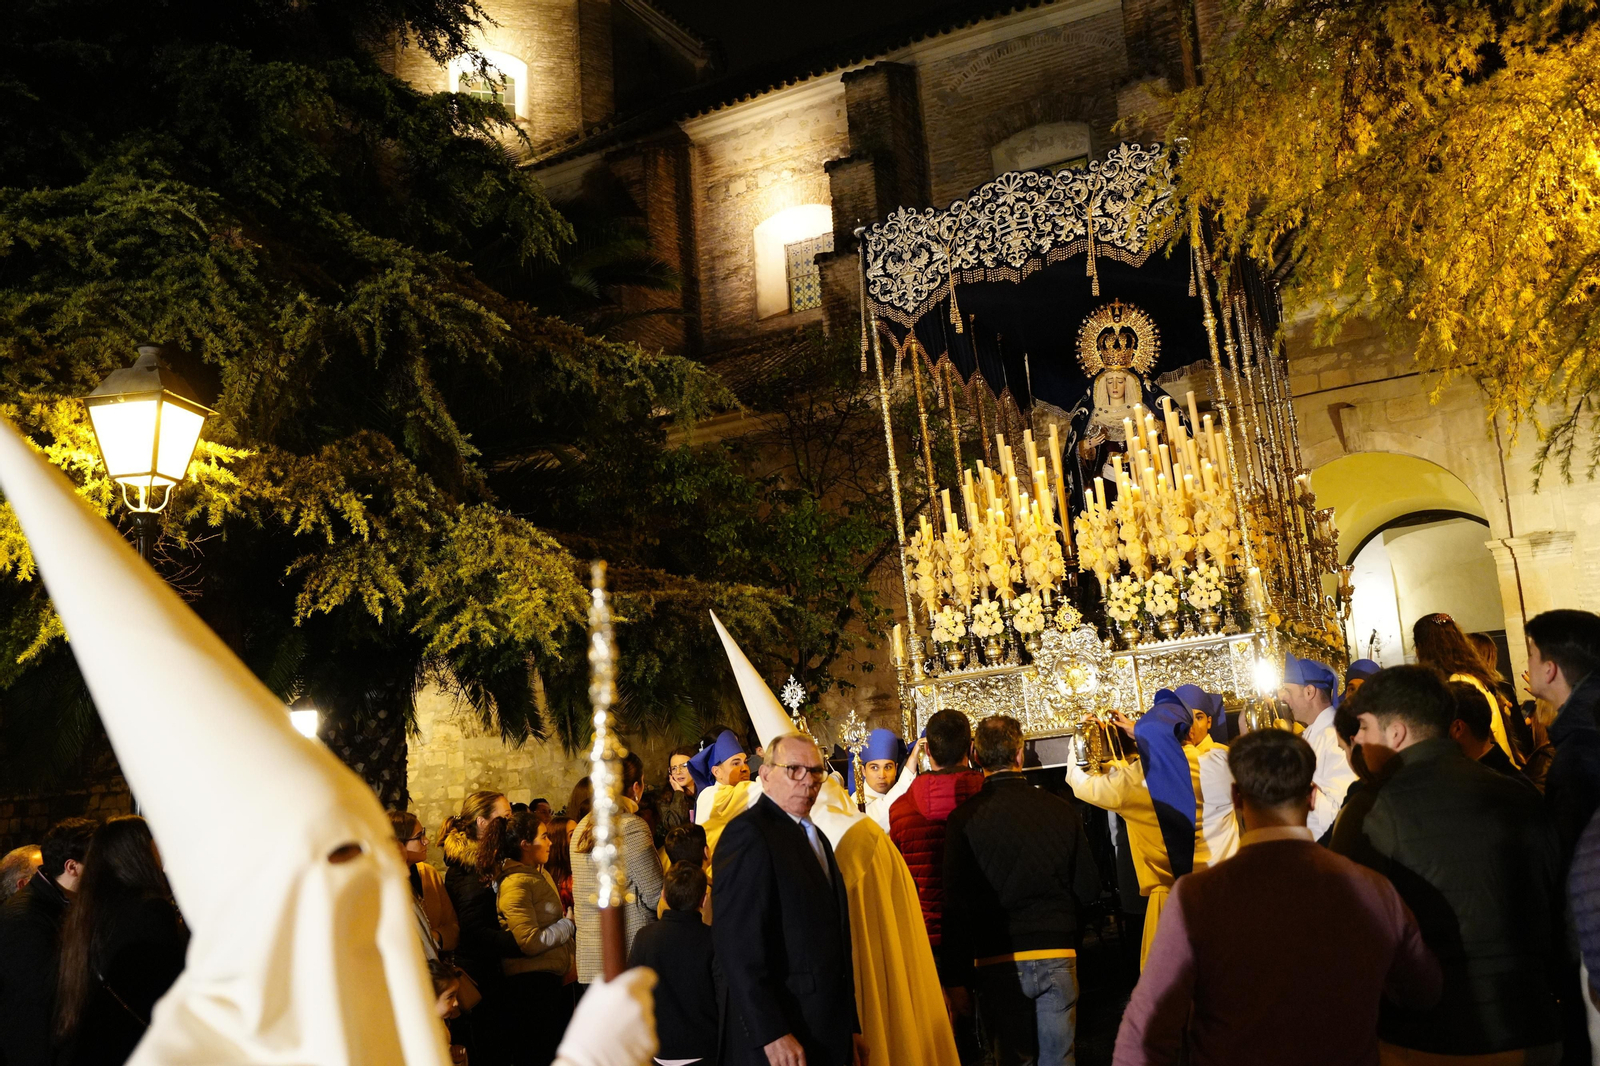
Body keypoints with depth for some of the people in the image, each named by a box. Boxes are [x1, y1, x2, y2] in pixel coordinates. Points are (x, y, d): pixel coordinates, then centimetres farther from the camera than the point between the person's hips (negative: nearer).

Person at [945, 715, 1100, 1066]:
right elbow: (1089, 890, 3)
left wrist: (959, 975, 1)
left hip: (998, 961, -1)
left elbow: (956, 903, -7)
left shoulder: (965, 818, -10)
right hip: (1057, 954, 1)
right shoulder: (1063, 811, -5)